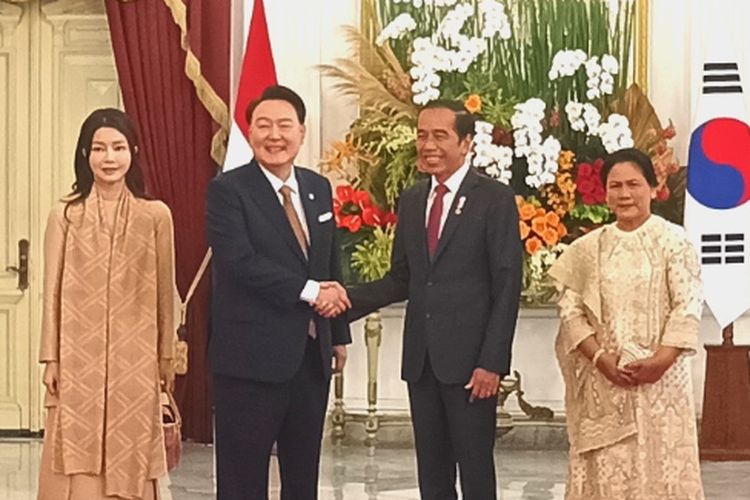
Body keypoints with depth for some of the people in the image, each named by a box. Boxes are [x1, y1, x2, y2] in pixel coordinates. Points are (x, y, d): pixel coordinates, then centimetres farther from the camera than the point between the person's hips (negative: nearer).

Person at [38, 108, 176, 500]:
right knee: (78, 459, 0)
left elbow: (164, 291, 6)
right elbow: (53, 291, 2)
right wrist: (51, 359, -1)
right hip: (79, 360, 0)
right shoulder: (64, 216, 1)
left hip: (135, 362, 1)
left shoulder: (155, 216, 2)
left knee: (128, 460, 4)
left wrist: (166, 357, 6)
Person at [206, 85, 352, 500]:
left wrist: (339, 333, 14)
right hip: (251, 358, -6)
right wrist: (308, 291, -19)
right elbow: (239, 262, -20)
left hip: (311, 356, 6)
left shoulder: (319, 189, 12)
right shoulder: (228, 190, -8)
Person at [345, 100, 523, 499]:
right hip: (421, 358, 6)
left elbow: (507, 286, -8)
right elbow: (401, 280, 14)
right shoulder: (411, 201, 13)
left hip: (469, 360, -6)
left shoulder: (495, 199, -5)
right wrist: (347, 300, -3)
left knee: (475, 467, 0)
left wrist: (492, 362, -14)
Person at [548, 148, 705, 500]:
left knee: (661, 462, -2)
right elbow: (571, 310, 3)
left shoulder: (672, 240, 1)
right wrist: (599, 357, -11)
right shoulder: (588, 248, 9)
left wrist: (661, 360, -17)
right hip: (603, 381, 2)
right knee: (608, 468, 1)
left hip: (661, 378, -2)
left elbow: (687, 307, -6)